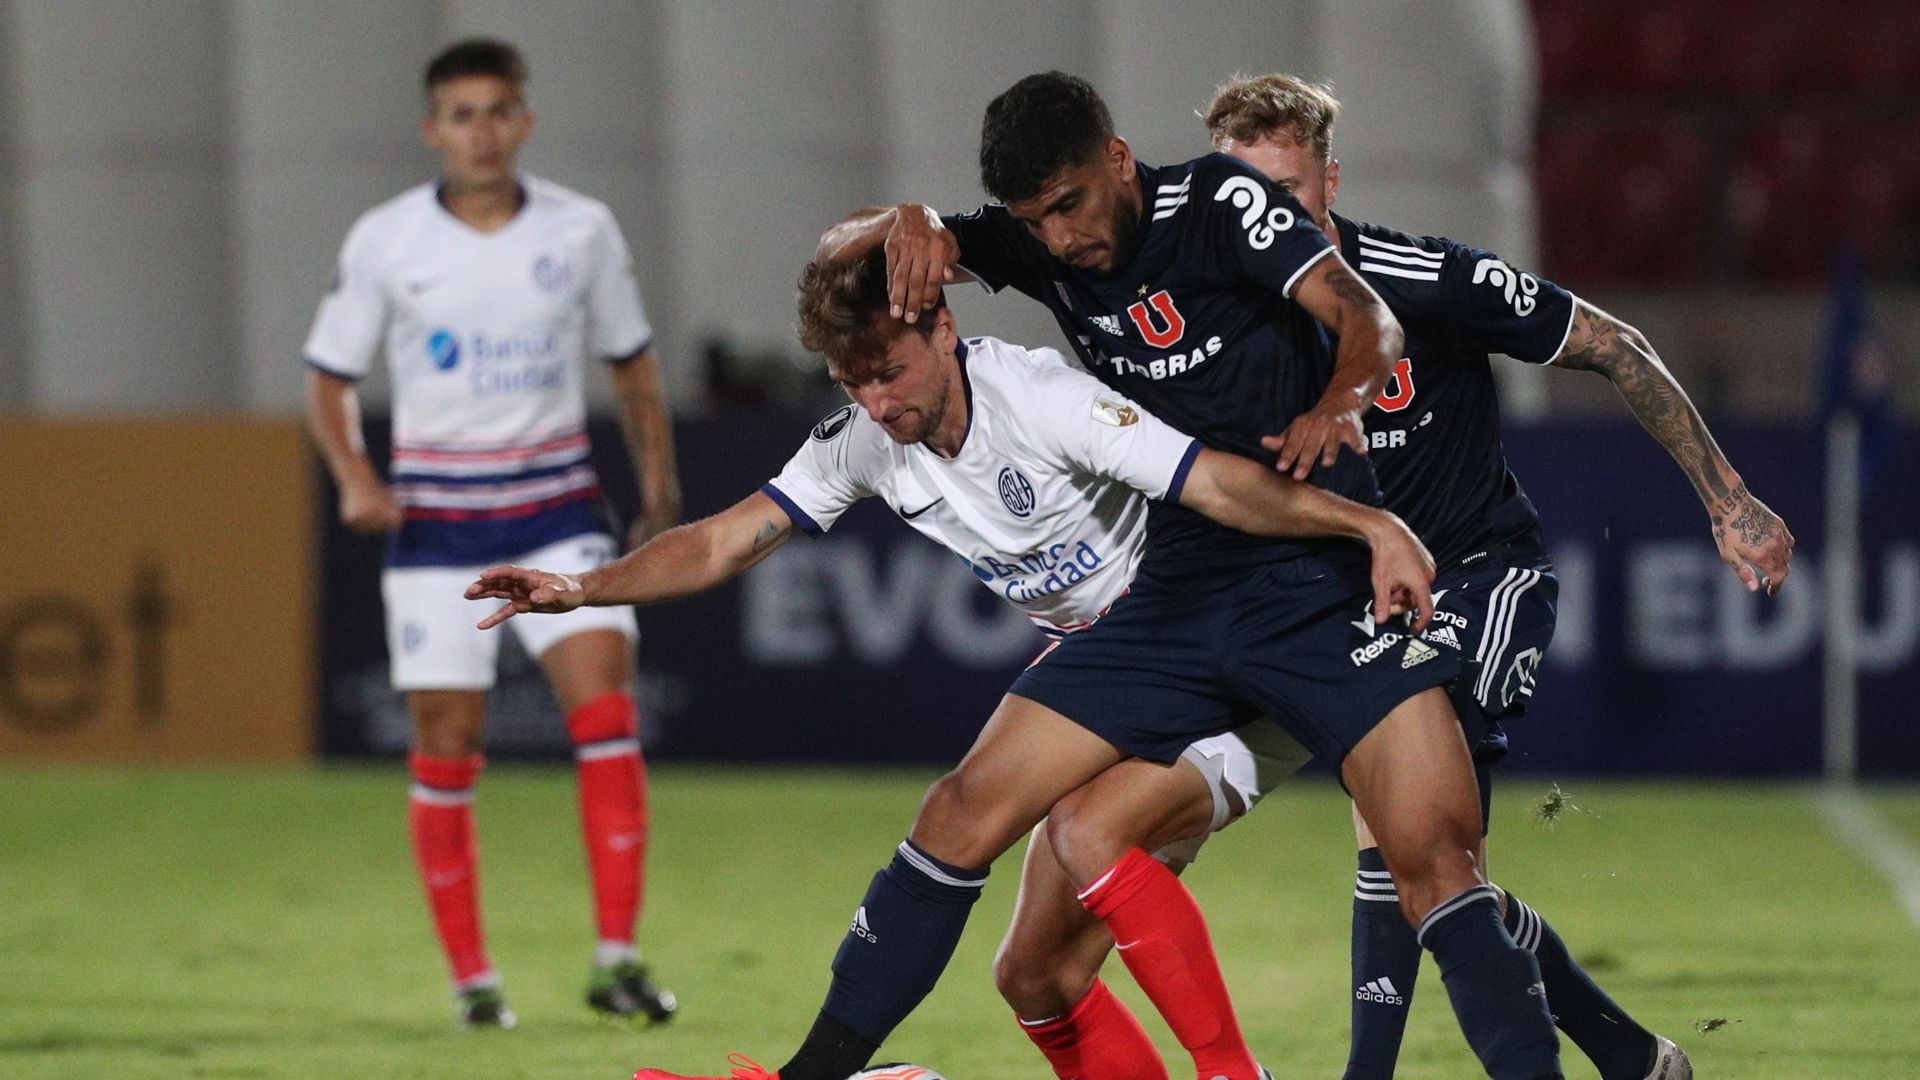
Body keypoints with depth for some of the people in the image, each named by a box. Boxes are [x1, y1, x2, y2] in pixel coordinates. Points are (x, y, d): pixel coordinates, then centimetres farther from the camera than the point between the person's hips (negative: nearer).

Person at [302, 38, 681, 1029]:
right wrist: (354, 478, -12)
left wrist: (659, 483, 8)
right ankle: (470, 975, 12)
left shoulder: (582, 231, 0)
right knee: (446, 744, 0)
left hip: (557, 510, 1)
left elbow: (631, 363, 14)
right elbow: (328, 379, 4)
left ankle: (617, 958, -14)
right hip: (435, 522, -1)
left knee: (606, 706, -16)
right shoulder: (384, 241, -4)